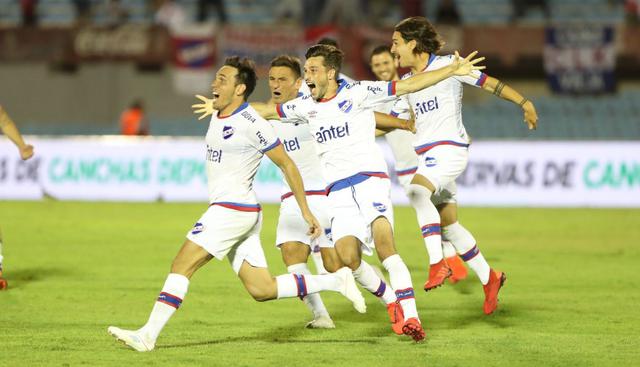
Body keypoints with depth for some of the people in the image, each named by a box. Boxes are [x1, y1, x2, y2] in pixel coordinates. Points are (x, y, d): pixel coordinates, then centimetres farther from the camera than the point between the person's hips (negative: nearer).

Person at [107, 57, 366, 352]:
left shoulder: (252, 125, -14)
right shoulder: (217, 116, 12)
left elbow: (287, 165, -7)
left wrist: (305, 211, -4)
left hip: (234, 209, -9)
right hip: (222, 208, 9)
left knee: (181, 266, -12)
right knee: (261, 290, 7)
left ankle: (147, 335, -10)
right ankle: (336, 281, 15)